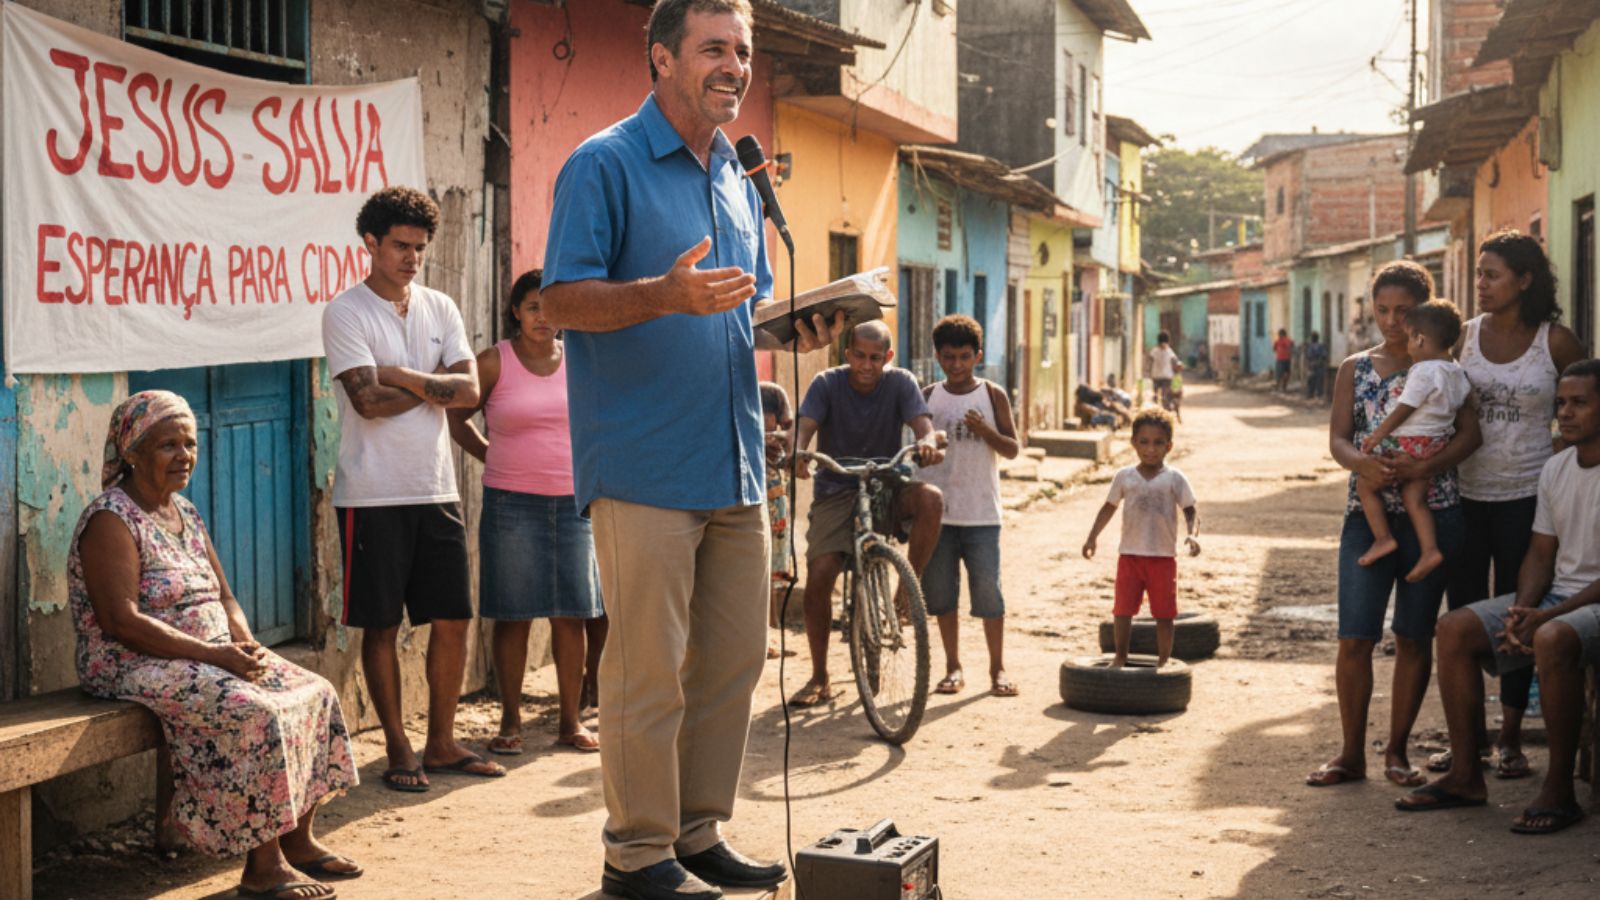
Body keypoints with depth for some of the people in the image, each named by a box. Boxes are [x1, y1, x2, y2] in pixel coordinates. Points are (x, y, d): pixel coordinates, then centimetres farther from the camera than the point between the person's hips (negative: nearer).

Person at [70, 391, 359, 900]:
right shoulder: (111, 520, -13)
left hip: (213, 656, 9)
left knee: (314, 694, -2)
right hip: (136, 668, -9)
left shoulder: (184, 513, 15)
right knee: (256, 714, -29)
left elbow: (222, 596, 18)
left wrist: (244, 642, -5)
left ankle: (299, 839, 5)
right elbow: (122, 621, -23)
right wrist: (214, 655, -24)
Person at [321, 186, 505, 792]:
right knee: (381, 626, 2)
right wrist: (436, 385, -4)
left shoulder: (440, 309, 10)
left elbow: (470, 390, -1)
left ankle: (442, 743, 18)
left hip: (437, 490, 5)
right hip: (374, 496, -5)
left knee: (453, 619, 6)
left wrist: (404, 377, -11)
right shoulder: (346, 313, -5)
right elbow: (369, 400, -16)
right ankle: (399, 749, 12)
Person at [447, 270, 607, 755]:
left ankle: (570, 719, 12)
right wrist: (493, 456, 4)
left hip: (574, 501, 3)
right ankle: (510, 721, 10)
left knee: (573, 615, 3)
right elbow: (456, 418, 5)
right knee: (512, 615, 1)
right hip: (512, 503, -3)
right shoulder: (495, 362, -2)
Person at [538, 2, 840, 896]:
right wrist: (666, 294, -27)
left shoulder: (739, 177, 18)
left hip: (736, 466, 8)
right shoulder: (604, 165, -6)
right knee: (650, 670, -4)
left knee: (734, 660, 11)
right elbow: (563, 301, -11)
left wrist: (796, 322, 3)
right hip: (645, 466, -7)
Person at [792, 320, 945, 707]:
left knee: (930, 499, -33)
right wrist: (797, 452, -43)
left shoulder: (900, 383, -3)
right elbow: (805, 425, -19)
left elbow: (922, 422, -16)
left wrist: (928, 442, -42)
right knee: (818, 577, -16)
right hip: (836, 491, -1)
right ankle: (819, 679, 0)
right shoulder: (827, 383, -6)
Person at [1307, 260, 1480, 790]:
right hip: (1367, 513, 1)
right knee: (1355, 637, -5)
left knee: (1415, 637, 5)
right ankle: (1351, 754, 5)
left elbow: (1470, 433, -6)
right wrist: (1363, 464, -21)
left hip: (1432, 513, -1)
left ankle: (1397, 752, 16)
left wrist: (1421, 468, -22)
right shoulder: (1355, 369, 10)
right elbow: (1337, 438, 2)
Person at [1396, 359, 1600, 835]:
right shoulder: (1555, 470, 11)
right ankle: (1465, 776, -6)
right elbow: (1541, 554, 12)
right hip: (1554, 597, 8)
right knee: (1455, 628, -11)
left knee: (1553, 639, -39)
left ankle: (1559, 791, -26)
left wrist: (1548, 616, -23)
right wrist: (1521, 610, -8)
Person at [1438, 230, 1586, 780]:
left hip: (1525, 494, -3)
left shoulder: (1556, 342, -5)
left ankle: (1510, 740, 13)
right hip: (1466, 492, 3)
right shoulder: (1467, 335, 4)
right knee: (1463, 615, 7)